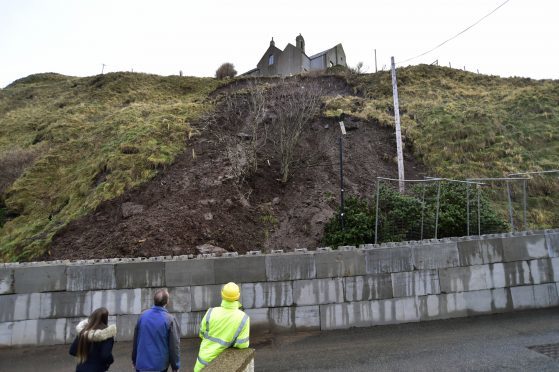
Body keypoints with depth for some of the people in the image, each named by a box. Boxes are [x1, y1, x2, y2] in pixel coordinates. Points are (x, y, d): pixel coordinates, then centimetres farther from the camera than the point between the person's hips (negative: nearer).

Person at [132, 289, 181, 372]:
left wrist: (134, 360, 19)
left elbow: (135, 340, 6)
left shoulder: (143, 316, -4)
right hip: (160, 365, -3)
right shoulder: (170, 319, -15)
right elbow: (174, 345, -13)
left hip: (142, 364, 3)